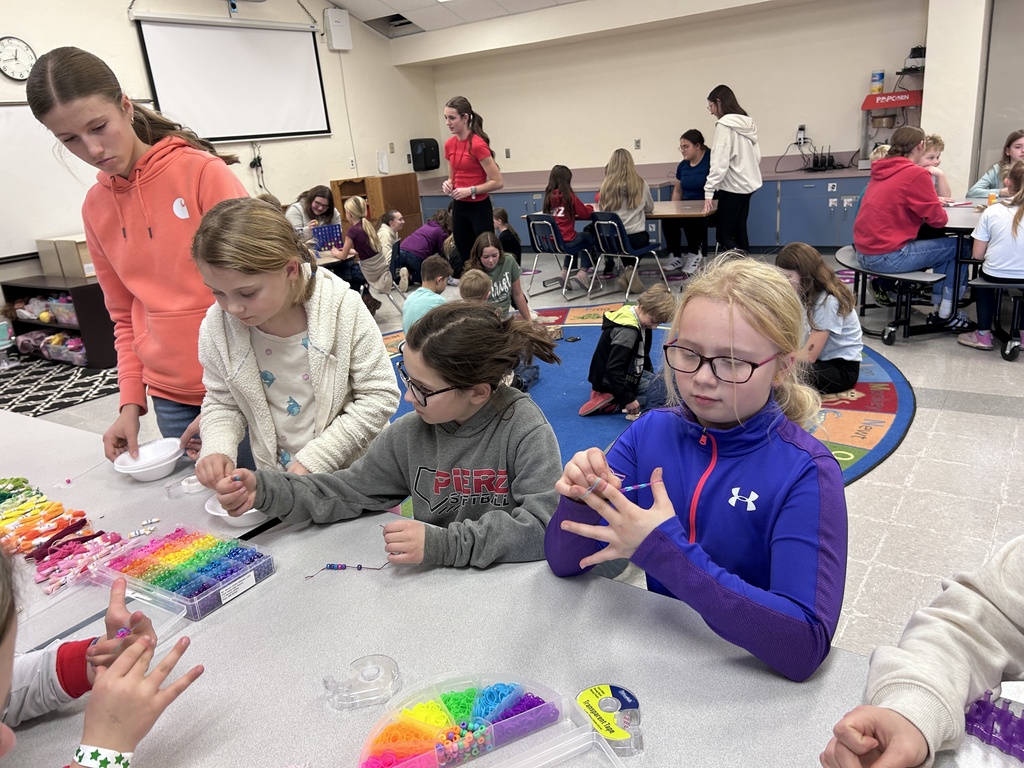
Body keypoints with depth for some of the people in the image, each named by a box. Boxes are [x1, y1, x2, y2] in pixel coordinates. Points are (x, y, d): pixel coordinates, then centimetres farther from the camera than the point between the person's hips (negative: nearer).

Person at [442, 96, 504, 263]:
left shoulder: (478, 144, -16)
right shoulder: (449, 145, 6)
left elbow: (498, 182, -16)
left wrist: (470, 190, -21)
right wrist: (448, 184, -2)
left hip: (479, 208, -7)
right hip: (459, 207, 7)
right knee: (462, 255, 11)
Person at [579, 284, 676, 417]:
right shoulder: (627, 331, -29)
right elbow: (613, 369, -33)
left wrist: (650, 374, 25)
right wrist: (628, 399, -30)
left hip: (624, 372, 10)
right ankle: (612, 403, -18)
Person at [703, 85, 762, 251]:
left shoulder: (724, 125, -14)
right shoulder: (747, 123, 12)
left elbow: (720, 161, -20)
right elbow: (757, 156, 15)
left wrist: (709, 191, -21)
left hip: (733, 187, -9)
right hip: (747, 184, 9)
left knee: (723, 235, -3)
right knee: (739, 233, 12)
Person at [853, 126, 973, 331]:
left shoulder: (881, 171, 11)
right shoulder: (916, 174, -12)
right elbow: (938, 219, -8)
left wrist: (931, 201, 17)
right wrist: (937, 207, 14)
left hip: (864, 253, 8)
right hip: (888, 257, -8)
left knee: (939, 244, 25)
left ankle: (938, 306, 26)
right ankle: (946, 314, 15)